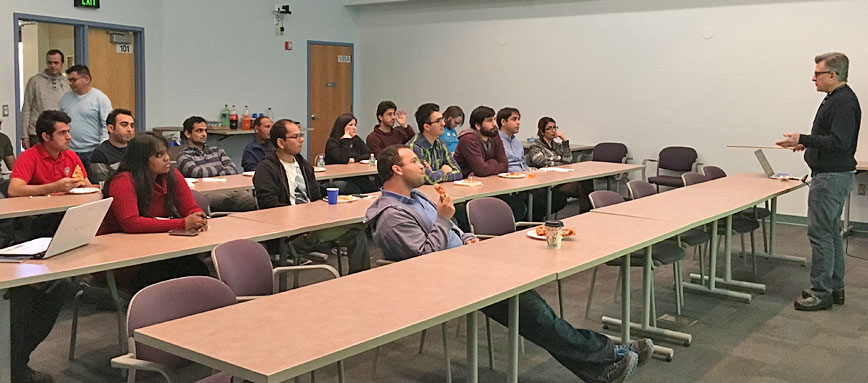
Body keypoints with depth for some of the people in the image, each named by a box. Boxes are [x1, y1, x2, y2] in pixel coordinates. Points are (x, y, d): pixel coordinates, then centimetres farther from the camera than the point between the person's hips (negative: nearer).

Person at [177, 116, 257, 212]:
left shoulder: (216, 151, 29)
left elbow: (233, 170, 15)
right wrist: (220, 169, 10)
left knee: (253, 200, -30)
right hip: (207, 192, -5)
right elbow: (197, 173, -7)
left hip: (230, 188, 5)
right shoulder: (184, 156, 13)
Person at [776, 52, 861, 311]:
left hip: (832, 177, -11)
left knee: (821, 233, -7)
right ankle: (835, 289, 22)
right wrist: (808, 143, 17)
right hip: (833, 175, 11)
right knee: (831, 232, 14)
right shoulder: (837, 99, 14)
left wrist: (803, 139, -24)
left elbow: (839, 142, -27)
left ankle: (821, 293, -2)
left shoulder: (843, 102, -19)